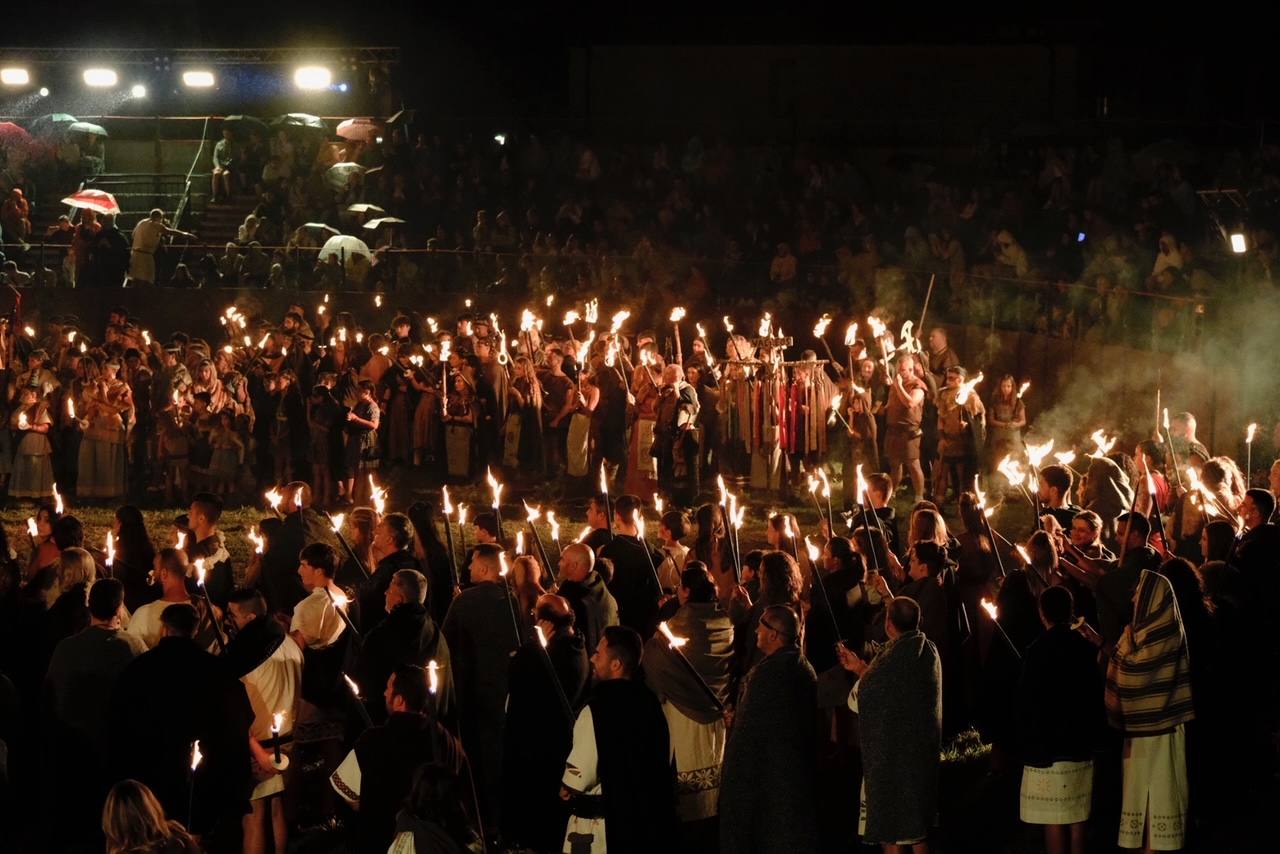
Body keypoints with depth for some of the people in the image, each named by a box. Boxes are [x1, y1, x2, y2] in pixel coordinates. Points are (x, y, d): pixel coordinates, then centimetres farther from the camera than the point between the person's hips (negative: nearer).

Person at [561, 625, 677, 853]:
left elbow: (577, 780, -18)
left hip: (602, 826, -7)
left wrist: (564, 791, 3)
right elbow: (665, 760, 11)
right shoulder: (650, 702, 2)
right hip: (648, 816, 7)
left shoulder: (597, 709, -19)